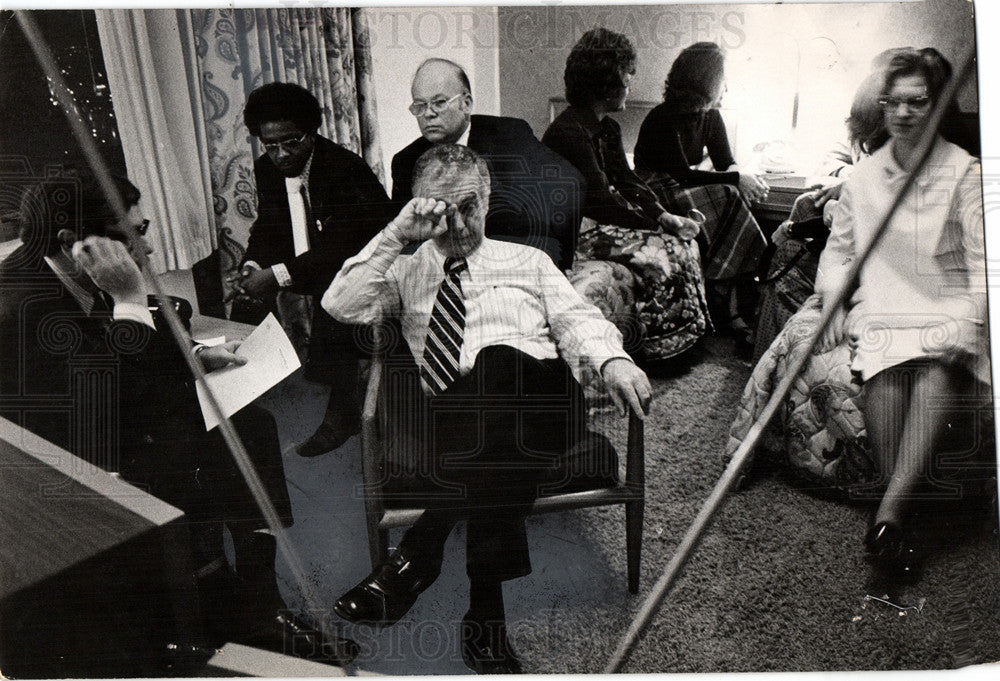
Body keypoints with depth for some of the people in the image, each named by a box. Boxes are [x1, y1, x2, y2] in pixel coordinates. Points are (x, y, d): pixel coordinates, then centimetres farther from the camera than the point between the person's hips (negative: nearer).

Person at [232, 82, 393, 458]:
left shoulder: (346, 169, -19)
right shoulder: (266, 169, 4)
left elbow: (340, 247, -26)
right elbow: (267, 226, 15)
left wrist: (277, 275, -30)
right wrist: (252, 265, -7)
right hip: (300, 279, 8)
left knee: (330, 308, -32)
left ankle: (341, 413, -11)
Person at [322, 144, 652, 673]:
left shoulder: (528, 261, 28)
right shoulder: (407, 271, 25)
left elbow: (577, 320, 15)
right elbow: (340, 306, 8)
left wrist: (611, 358, -9)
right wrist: (396, 236, 1)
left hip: (539, 406, 0)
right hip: (455, 421, 0)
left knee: (497, 360, -36)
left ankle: (418, 555, -31)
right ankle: (486, 608, -30)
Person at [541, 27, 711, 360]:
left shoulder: (609, 129, 12)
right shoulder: (568, 132, -21)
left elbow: (627, 181, 8)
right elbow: (600, 201, -23)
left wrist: (664, 216, -8)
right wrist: (657, 224, -18)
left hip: (604, 221, 10)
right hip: (576, 233, -10)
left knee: (685, 242, -2)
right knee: (659, 255, -20)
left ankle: (689, 331, 8)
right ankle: (659, 344, -3)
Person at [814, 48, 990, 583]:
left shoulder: (964, 172, 4)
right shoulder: (862, 176, 13)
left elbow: (983, 260, 0)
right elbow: (838, 248, 22)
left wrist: (965, 322, -13)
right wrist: (833, 300, 5)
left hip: (947, 314, -2)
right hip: (880, 314, 2)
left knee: (938, 377, -31)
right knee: (882, 382, -25)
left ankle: (888, 513, -34)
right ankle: (905, 521, -15)